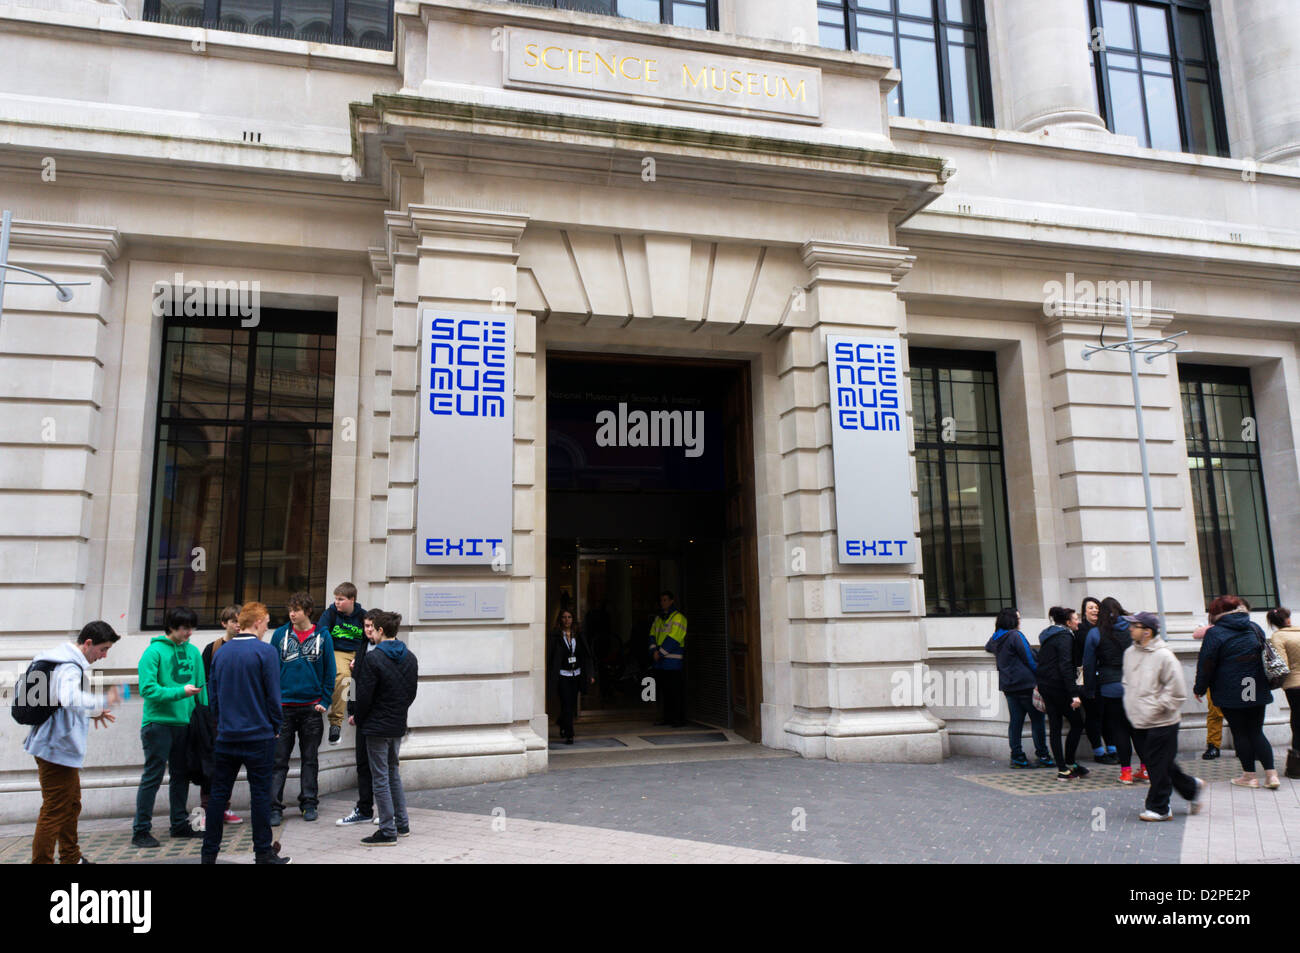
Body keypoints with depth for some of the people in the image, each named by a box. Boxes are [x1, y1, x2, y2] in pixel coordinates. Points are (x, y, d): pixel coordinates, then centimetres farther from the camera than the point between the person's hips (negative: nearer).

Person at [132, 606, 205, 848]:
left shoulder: (193, 652, 8)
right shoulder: (154, 651, -8)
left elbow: (202, 688, 11)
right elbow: (148, 689, -15)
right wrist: (180, 692, -23)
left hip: (185, 723, 6)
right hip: (159, 722, -6)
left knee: (181, 775, 14)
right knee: (153, 777, -1)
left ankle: (180, 825, 25)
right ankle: (141, 830, 9)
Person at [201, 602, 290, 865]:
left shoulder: (222, 652, 6)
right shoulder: (265, 651, -11)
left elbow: (212, 693, 11)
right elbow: (272, 695, -10)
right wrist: (274, 726, 4)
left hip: (226, 736, 5)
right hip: (259, 735, -5)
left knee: (219, 794, 12)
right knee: (260, 794, 3)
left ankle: (209, 852, 17)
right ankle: (263, 853, 10)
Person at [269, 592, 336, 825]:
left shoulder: (322, 636, 1)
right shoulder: (280, 634, 2)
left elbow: (329, 671, 5)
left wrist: (324, 701, -2)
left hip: (311, 707, 0)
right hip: (284, 706, 0)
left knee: (310, 759, 9)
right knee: (279, 760, 1)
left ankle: (309, 803, 19)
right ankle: (275, 807, 8)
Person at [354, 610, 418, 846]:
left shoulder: (373, 658, -16)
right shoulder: (410, 658, 6)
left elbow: (364, 695, -16)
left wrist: (358, 719, 0)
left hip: (377, 727, -7)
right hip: (398, 725, 7)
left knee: (381, 778, 1)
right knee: (393, 773, 20)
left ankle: (387, 832, 6)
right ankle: (402, 824, 25)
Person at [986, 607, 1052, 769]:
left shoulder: (995, 638, 11)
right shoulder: (1016, 635, -10)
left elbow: (987, 647, 34)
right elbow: (1030, 659, -10)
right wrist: (1039, 676, -1)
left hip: (1008, 686, 7)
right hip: (1025, 683, -7)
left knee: (1016, 720, 7)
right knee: (1037, 719, 1)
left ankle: (1017, 756, 6)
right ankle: (1042, 755, 2)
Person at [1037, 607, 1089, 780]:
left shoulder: (1047, 634, 16)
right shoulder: (1064, 636, -12)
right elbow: (1065, 666, -20)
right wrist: (1074, 694, -22)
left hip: (1044, 685, 9)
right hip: (1058, 686, -9)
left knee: (1054, 726, 8)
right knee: (1077, 723, 4)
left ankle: (1062, 768, 9)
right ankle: (1069, 763, 7)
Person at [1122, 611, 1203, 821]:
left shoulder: (1164, 656, -16)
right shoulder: (1130, 653, 7)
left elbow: (1177, 691, -13)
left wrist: (1157, 707, -13)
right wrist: (1130, 705, 10)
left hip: (1161, 723, -7)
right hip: (1139, 723, 7)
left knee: (1159, 766, 0)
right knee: (1158, 764, 16)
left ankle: (1158, 808, 11)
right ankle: (1191, 787, 35)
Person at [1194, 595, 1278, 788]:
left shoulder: (1215, 633, -10)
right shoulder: (1255, 629, 8)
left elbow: (1206, 664, -9)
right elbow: (1265, 656, 20)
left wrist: (1199, 689, 3)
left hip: (1230, 693, -5)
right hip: (1257, 691, 5)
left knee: (1240, 733, 4)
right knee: (1256, 732, 10)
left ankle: (1249, 776, 9)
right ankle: (1271, 774, 2)